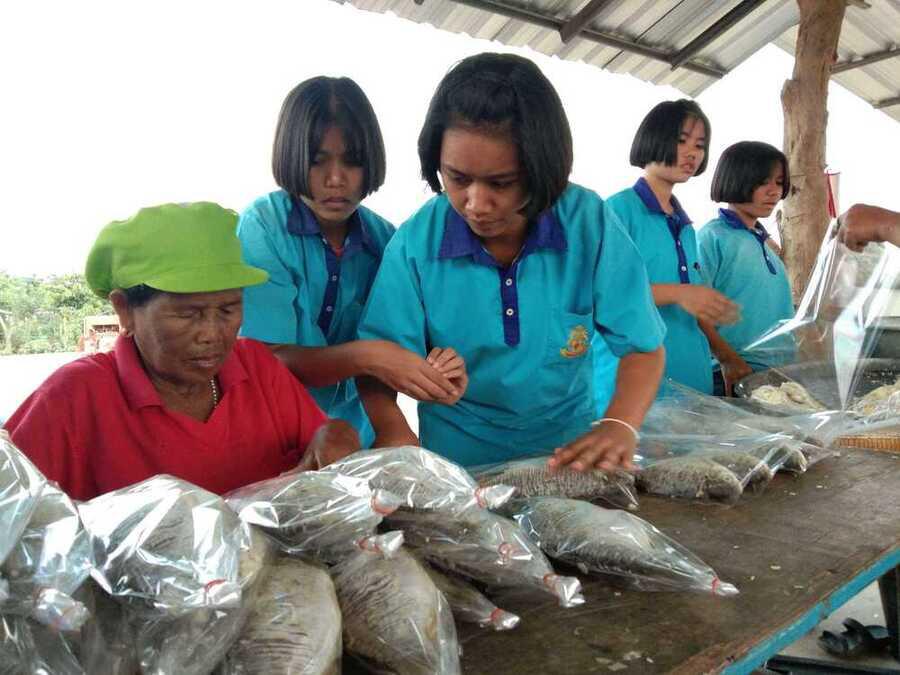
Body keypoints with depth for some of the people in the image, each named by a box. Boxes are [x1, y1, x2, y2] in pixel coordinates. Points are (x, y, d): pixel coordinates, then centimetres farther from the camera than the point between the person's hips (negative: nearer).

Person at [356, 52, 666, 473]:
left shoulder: (590, 225, -12)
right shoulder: (416, 242, -13)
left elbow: (643, 347, -6)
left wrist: (620, 426, -24)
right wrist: (393, 430, -30)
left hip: (570, 450, 1)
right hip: (457, 461, -1)